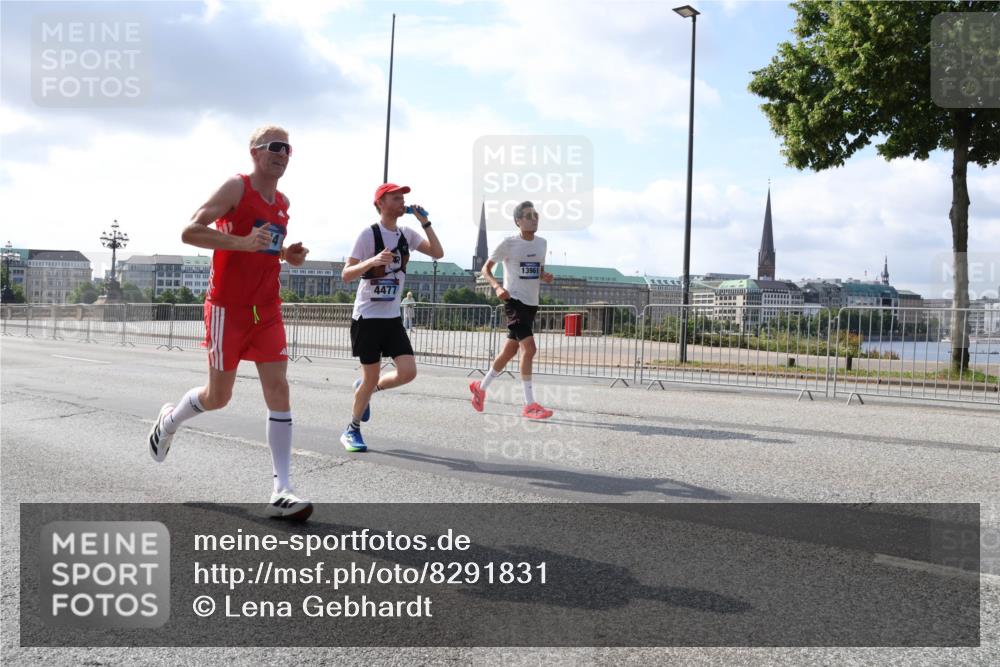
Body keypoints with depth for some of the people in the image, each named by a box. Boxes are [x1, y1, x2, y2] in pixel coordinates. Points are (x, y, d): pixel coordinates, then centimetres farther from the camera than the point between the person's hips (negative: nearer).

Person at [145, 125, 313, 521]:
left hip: (267, 310, 6)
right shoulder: (237, 187, -8)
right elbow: (189, 232, -16)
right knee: (218, 396, 5)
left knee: (279, 391, -6)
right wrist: (241, 243, -28)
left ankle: (282, 492, -6)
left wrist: (288, 255, 6)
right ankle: (169, 419, 41)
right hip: (228, 308, -6)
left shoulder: (283, 202, 13)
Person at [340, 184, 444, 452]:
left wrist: (425, 223, -7)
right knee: (371, 377, 0)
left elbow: (438, 253, 0)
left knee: (408, 372, -6)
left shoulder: (407, 234, 7)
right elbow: (346, 274, -15)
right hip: (367, 316, -5)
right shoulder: (369, 234, -12)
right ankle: (352, 430, 21)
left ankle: (366, 389, 23)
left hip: (392, 317, 6)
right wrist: (372, 261, -33)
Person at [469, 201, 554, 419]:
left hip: (532, 303, 7)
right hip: (514, 301, -7)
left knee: (510, 351, 14)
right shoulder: (509, 243, -8)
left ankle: (481, 387, 34)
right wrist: (497, 287, -19)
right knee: (529, 347, -19)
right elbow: (486, 268, -1)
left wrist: (545, 276, -1)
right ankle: (530, 405, -15)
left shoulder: (542, 243, 9)